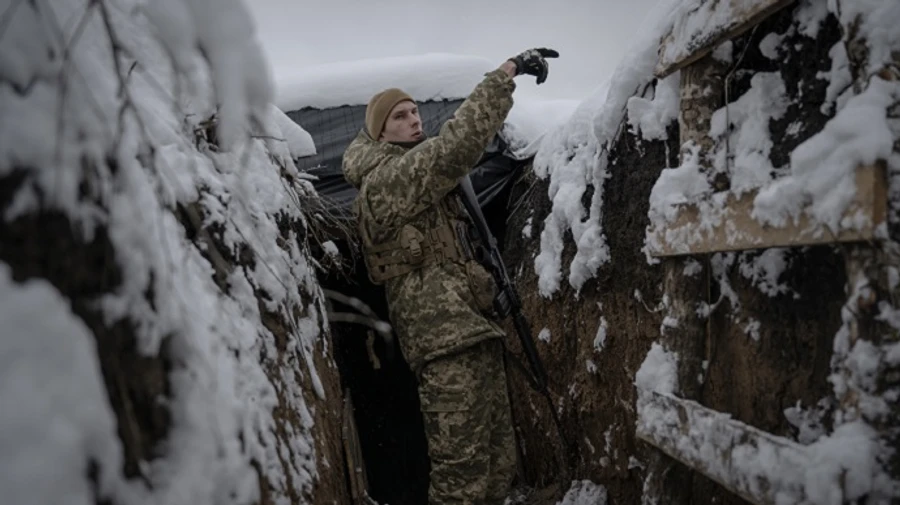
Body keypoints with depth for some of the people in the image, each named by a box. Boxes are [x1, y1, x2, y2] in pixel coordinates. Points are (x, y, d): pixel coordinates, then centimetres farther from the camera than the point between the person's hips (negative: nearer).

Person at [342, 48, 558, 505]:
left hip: (470, 330, 10)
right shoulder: (387, 178, -9)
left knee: (497, 458, 12)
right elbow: (457, 141, -21)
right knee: (462, 465, -10)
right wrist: (506, 72, -19)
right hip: (447, 337, -10)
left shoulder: (412, 178, 24)